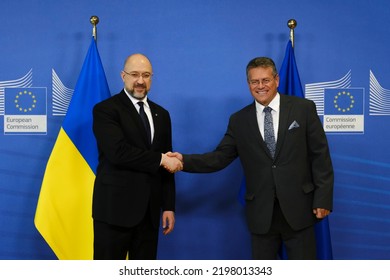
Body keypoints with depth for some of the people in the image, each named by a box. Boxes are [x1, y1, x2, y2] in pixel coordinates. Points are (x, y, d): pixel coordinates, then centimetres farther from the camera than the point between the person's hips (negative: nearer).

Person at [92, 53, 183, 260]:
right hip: (115, 208, -5)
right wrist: (160, 159, -11)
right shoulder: (105, 110, -5)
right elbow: (118, 152, -20)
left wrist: (168, 205, 8)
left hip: (149, 210, 6)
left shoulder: (161, 115, 14)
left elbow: (167, 165, 14)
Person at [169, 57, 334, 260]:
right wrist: (184, 160, -14)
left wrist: (323, 198, -7)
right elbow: (220, 158, 1)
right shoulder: (239, 120, 5)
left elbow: (320, 156, -2)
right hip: (261, 212, 2)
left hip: (298, 208, -2)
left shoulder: (303, 108, -1)